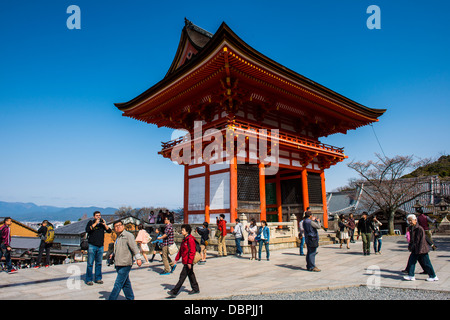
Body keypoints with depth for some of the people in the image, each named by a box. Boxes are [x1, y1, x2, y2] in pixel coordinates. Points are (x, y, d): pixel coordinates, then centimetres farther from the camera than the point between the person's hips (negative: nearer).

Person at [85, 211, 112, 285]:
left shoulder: (102, 223, 11)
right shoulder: (91, 222, 1)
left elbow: (109, 231, 3)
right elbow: (87, 230, -16)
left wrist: (104, 224, -9)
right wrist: (95, 223, -19)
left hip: (100, 246, 4)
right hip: (92, 246, -3)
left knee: (99, 263, 9)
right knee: (90, 263, -2)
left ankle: (98, 279, 17)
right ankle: (89, 280, 6)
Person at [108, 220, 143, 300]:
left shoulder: (128, 235, -8)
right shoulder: (118, 237, 19)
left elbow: (134, 247, -16)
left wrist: (138, 258, -24)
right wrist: (112, 255, 14)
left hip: (125, 265, -9)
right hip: (119, 265, 9)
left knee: (118, 285, -8)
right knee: (126, 283, 15)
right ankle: (130, 298, 24)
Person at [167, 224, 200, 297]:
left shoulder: (190, 240, -18)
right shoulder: (184, 239, 12)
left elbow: (192, 252, -21)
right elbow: (180, 250, 19)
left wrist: (189, 262, -22)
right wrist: (177, 259, 17)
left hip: (188, 262, -9)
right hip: (185, 261, 9)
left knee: (182, 276, -4)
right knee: (190, 275, 17)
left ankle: (174, 292, -1)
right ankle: (196, 289, 28)